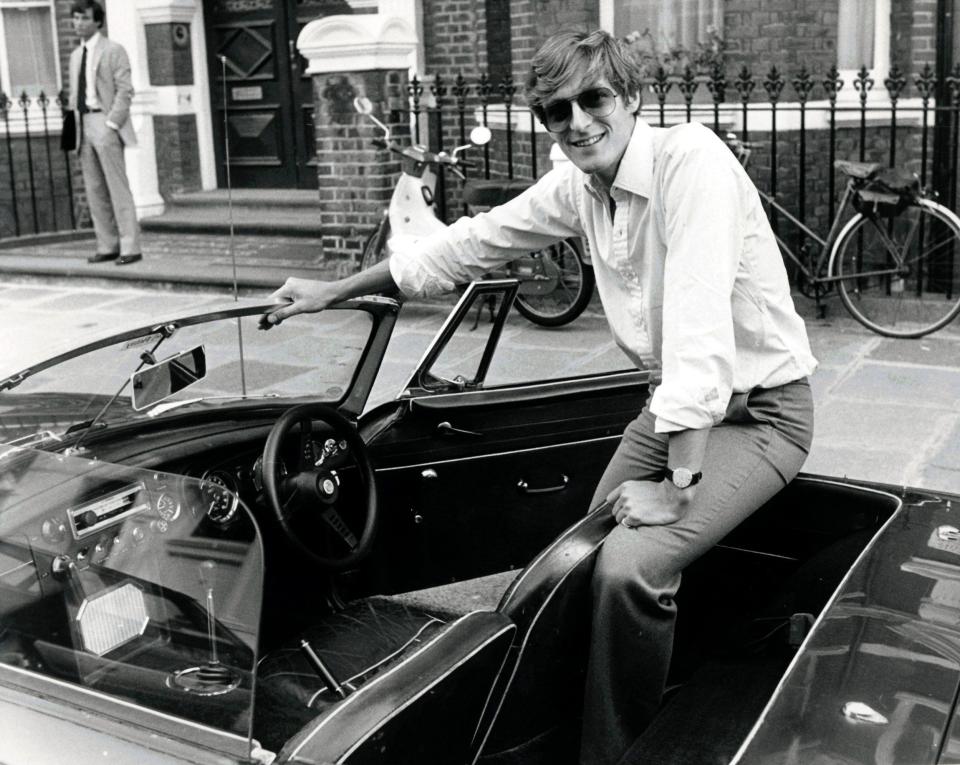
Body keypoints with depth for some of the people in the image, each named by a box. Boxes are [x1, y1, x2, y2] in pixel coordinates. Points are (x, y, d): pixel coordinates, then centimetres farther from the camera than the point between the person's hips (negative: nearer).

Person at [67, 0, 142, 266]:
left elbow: (125, 91, -8)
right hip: (83, 124, 7)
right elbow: (74, 96, 21)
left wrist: (111, 123, -16)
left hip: (104, 122, -7)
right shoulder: (75, 55, 19)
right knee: (94, 191, 5)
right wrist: (73, 129, 11)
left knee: (118, 189, -8)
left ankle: (129, 248, -7)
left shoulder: (113, 50, -1)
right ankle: (107, 246, 10)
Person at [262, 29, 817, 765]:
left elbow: (698, 324, -31)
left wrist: (678, 489, -30)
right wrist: (333, 290, 12)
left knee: (630, 566, -24)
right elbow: (473, 242, 9)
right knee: (591, 554, 3)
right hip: (677, 399, 7)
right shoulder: (578, 184, -2)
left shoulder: (690, 159, -25)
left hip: (759, 409, -7)